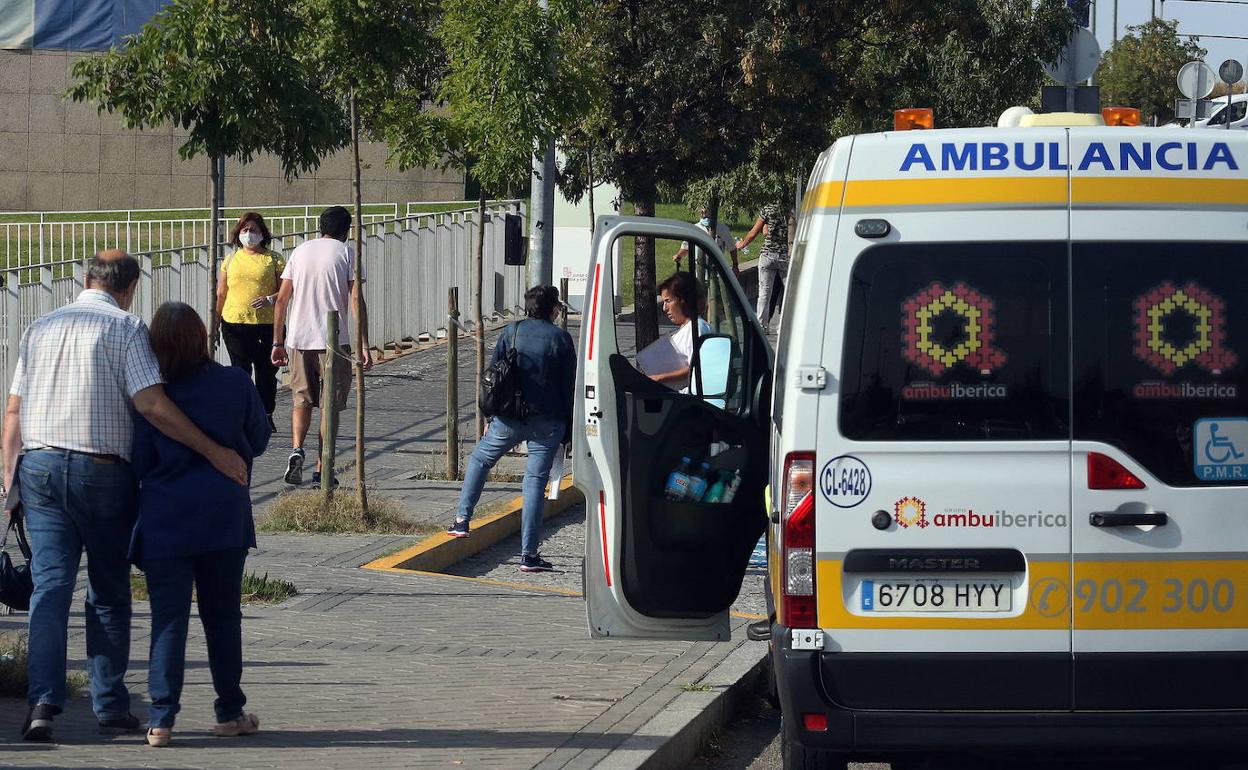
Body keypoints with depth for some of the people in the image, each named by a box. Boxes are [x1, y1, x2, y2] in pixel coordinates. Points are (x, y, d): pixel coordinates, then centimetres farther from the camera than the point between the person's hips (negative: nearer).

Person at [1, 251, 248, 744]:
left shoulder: (41, 328, 12)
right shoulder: (125, 329, -4)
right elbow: (151, 405, -15)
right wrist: (214, 451, -12)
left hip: (40, 465, 3)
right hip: (101, 469, -3)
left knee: (49, 586, -1)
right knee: (109, 593, 9)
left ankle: (43, 701, -15)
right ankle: (110, 706, 11)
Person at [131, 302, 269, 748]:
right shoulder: (235, 384, -4)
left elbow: (138, 464, 0)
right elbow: (258, 441, 9)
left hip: (165, 522, -1)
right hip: (225, 519, 1)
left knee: (168, 619, 0)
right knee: (223, 615, 13)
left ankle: (161, 717, -9)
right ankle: (230, 711, 18)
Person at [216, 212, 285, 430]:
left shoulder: (273, 259, 4)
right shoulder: (231, 260, 12)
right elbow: (221, 294, 14)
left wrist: (270, 299, -18)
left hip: (266, 323, -1)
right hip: (235, 322, 1)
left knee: (266, 371, 4)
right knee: (240, 371, -1)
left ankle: (266, 415, 17)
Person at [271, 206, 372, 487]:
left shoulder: (301, 251, 12)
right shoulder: (346, 252, 1)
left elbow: (282, 300, 10)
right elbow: (357, 301, -7)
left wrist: (278, 342, 15)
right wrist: (364, 346, -5)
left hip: (298, 339, 3)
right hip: (334, 340, -3)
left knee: (301, 400, 14)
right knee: (330, 405, 5)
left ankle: (296, 449, -10)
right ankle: (321, 469, 3)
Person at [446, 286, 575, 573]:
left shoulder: (512, 332, 4)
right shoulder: (561, 339, 0)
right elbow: (569, 388, 1)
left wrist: (489, 417, 12)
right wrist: (568, 433, 6)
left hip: (510, 418, 1)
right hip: (548, 421, -1)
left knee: (479, 460, 23)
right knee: (536, 481, 1)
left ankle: (462, 520, 18)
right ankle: (529, 554, -2)